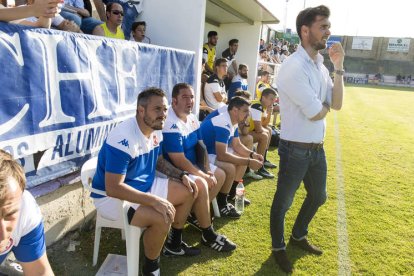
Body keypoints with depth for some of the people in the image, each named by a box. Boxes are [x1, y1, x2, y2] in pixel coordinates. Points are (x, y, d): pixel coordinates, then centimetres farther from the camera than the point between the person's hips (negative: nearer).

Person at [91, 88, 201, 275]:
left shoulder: (155, 131, -3)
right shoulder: (123, 139, -31)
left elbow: (159, 161, 14)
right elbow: (113, 188, -33)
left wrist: (182, 175, -1)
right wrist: (154, 200, -36)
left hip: (144, 185, 9)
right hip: (111, 197, -9)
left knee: (187, 192, 7)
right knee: (163, 216, -29)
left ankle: (175, 243, 27)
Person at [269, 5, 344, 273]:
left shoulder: (320, 65, 8)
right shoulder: (294, 67, -20)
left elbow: (337, 104, 3)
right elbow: (316, 114, -22)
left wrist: (339, 67, -3)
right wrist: (325, 104, 1)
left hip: (318, 148, 9)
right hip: (295, 149, -9)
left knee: (318, 196, 24)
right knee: (283, 202, 10)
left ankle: (298, 236, 48)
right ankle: (279, 247, 34)